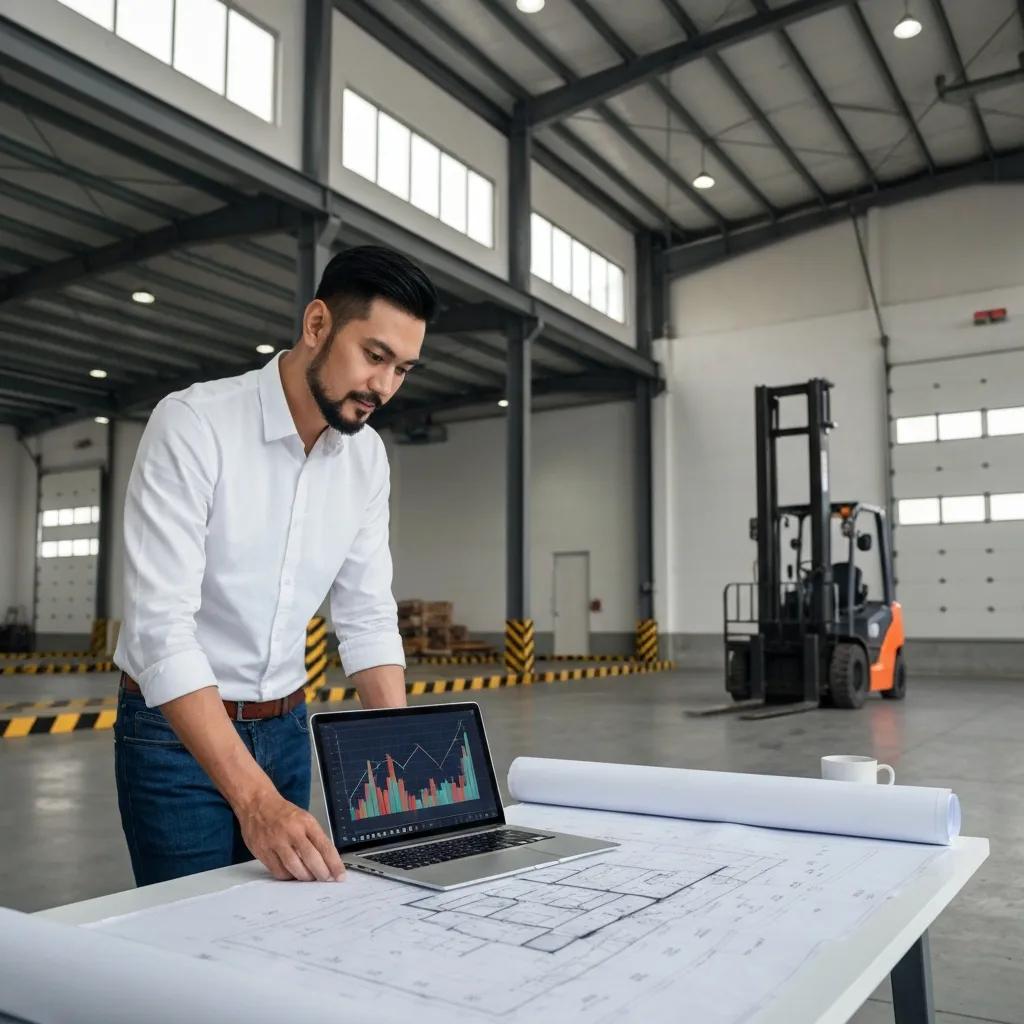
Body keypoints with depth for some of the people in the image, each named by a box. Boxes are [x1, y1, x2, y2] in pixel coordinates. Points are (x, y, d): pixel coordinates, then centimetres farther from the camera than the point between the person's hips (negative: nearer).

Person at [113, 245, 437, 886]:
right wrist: (255, 800, -37)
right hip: (175, 731, -5)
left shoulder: (367, 455, -3)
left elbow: (367, 617, 0)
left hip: (285, 728, 6)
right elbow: (161, 625, -29)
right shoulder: (193, 424, -22)